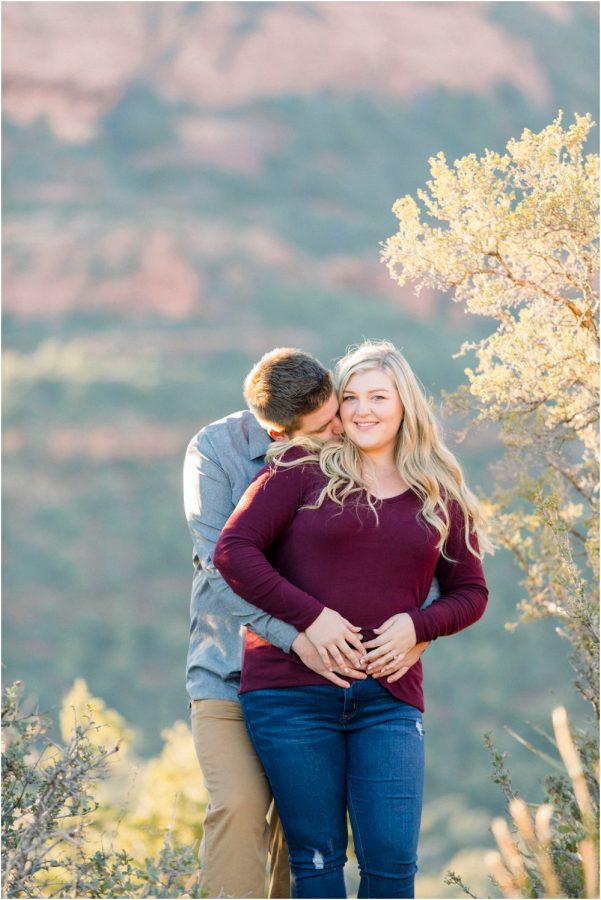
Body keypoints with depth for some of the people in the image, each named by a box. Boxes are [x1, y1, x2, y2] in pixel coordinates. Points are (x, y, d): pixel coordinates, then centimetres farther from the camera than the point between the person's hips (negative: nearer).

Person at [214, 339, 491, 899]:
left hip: (388, 699, 2)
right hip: (292, 692, -2)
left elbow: (469, 592, 17)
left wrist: (417, 626, -5)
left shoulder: (440, 499, 11)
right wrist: (311, 616, -12)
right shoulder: (304, 470, 3)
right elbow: (233, 549, -3)